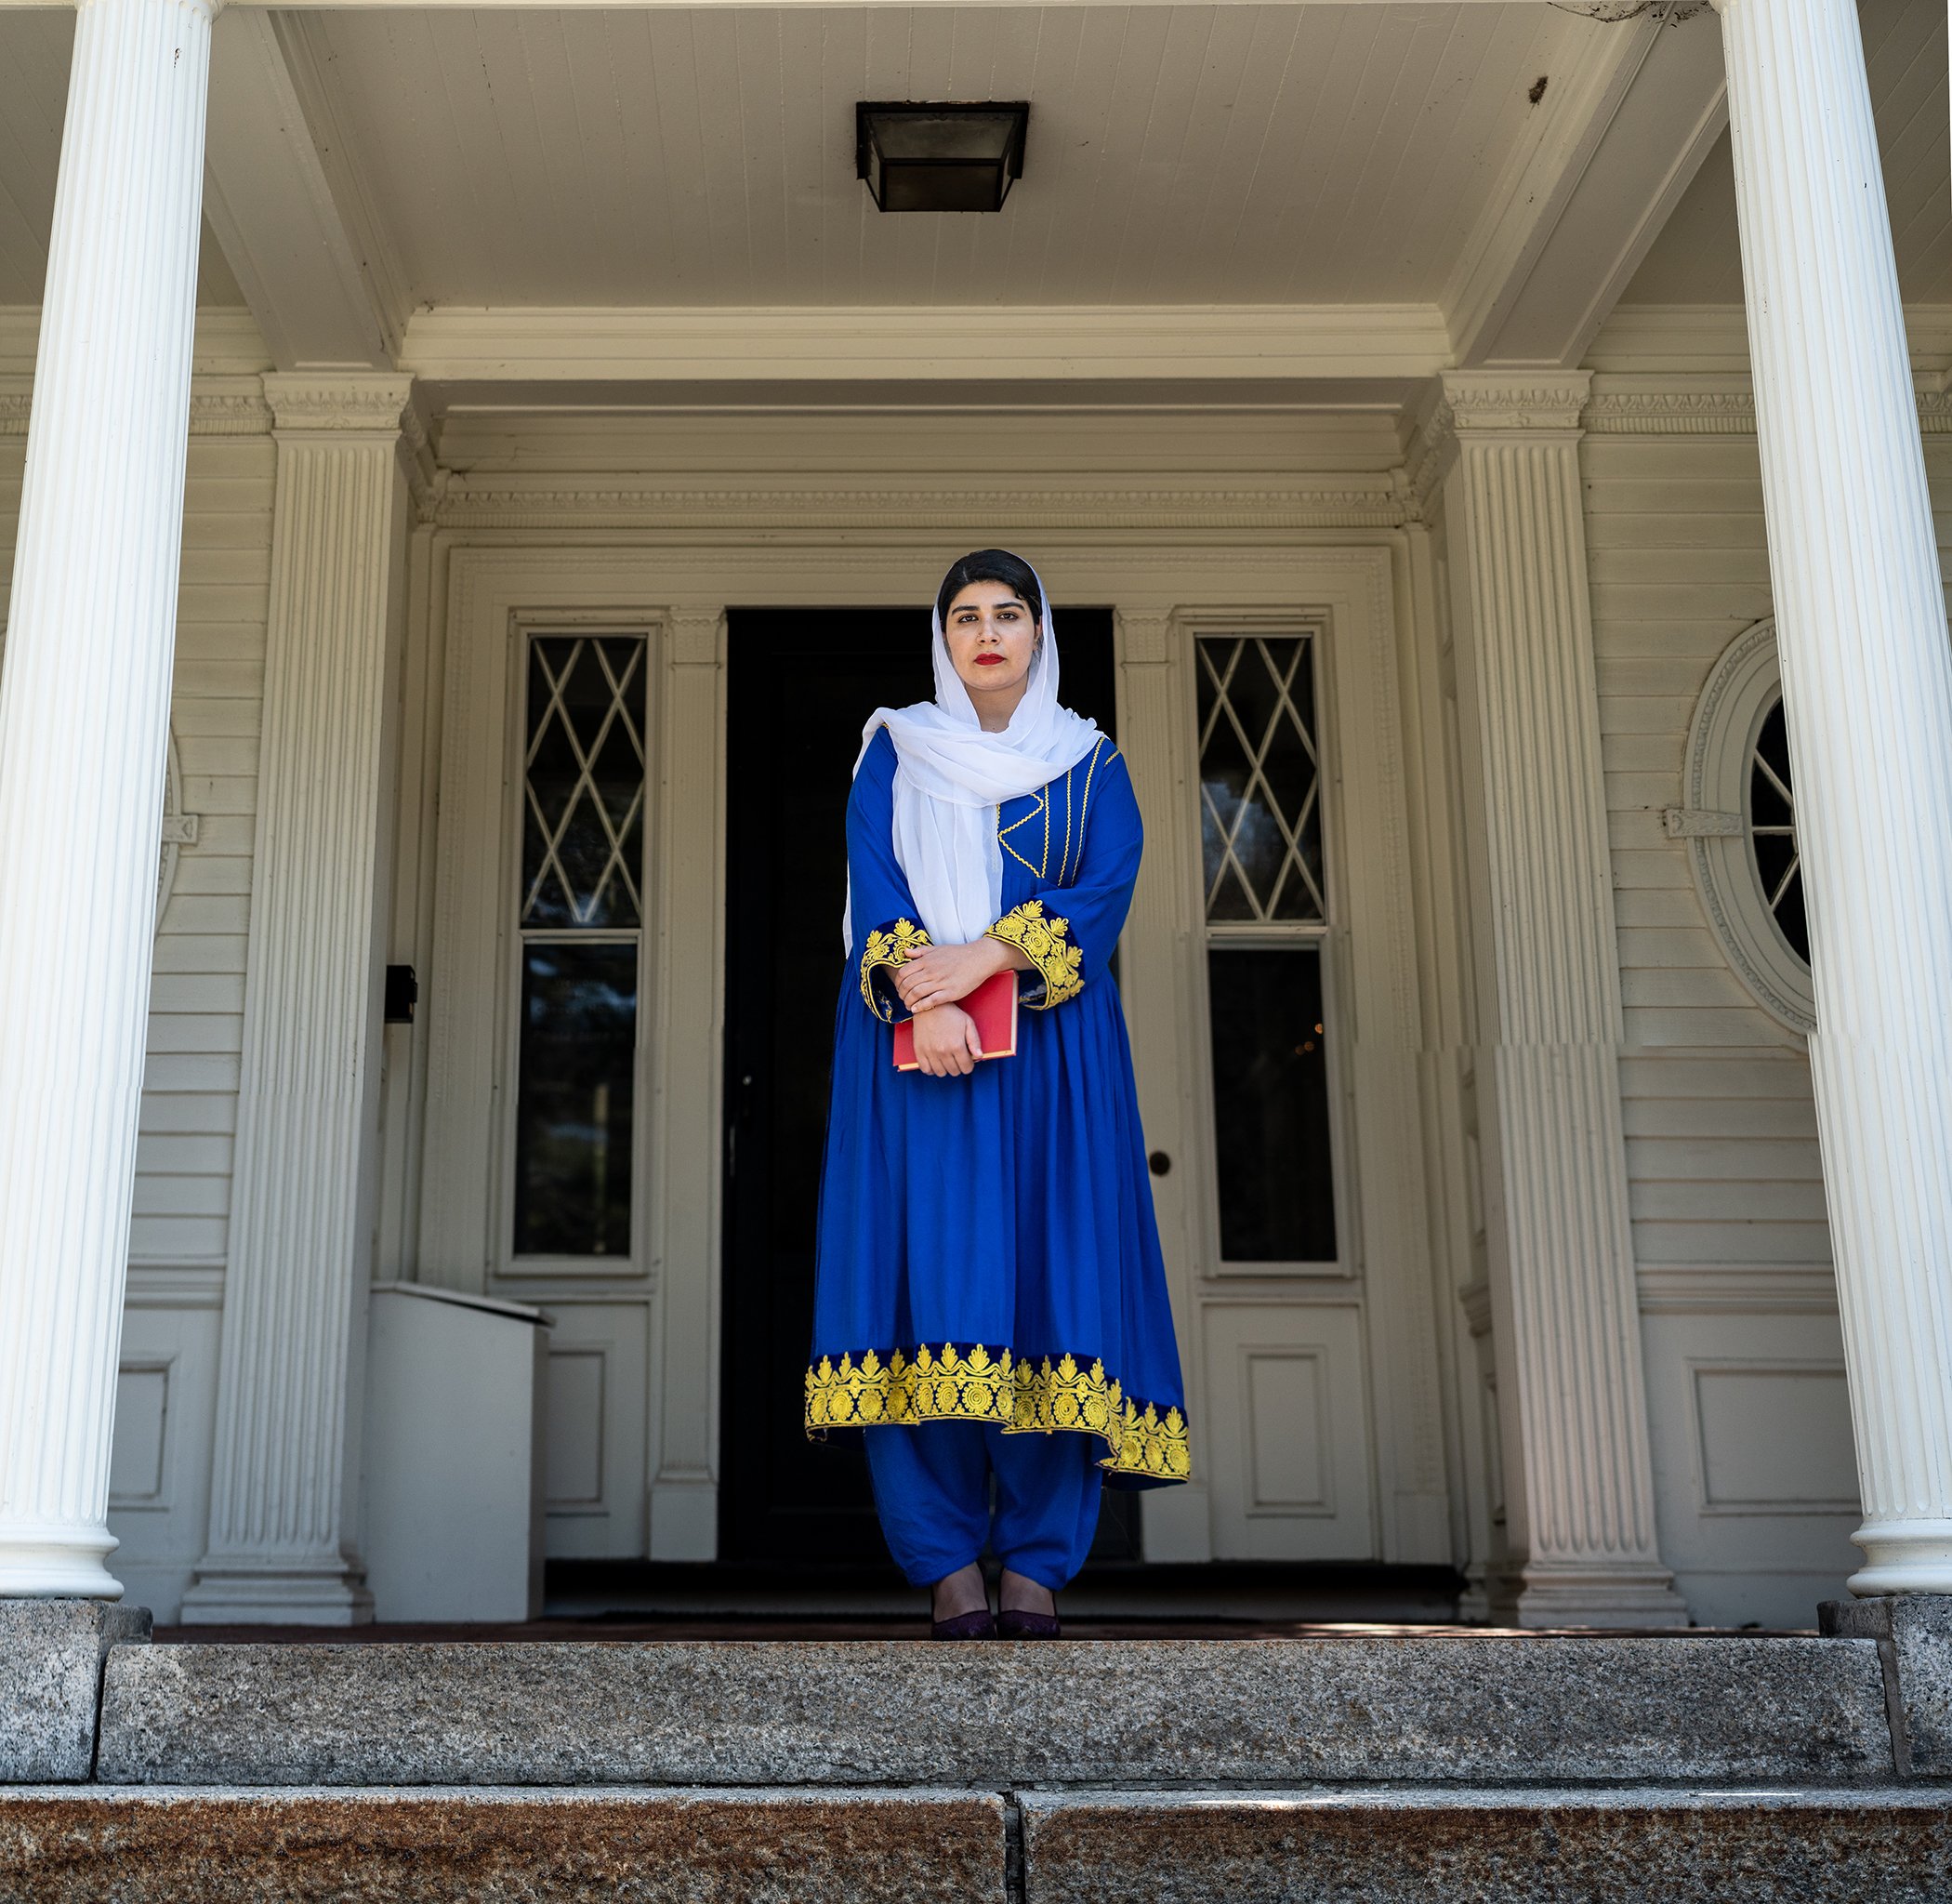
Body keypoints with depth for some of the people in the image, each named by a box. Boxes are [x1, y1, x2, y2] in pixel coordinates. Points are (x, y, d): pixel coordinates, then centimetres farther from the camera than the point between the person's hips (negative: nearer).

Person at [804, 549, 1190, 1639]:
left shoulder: (1091, 762, 14)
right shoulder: (896, 752, 15)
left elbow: (1107, 889, -2)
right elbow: (873, 884, 1)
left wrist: (984, 958, -16)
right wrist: (919, 996, -17)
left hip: (1051, 1056, 0)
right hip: (914, 1046, 0)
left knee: (1052, 1277, -8)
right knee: (926, 1271, -9)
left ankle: (1039, 1562, -5)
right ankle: (949, 1564, -7)